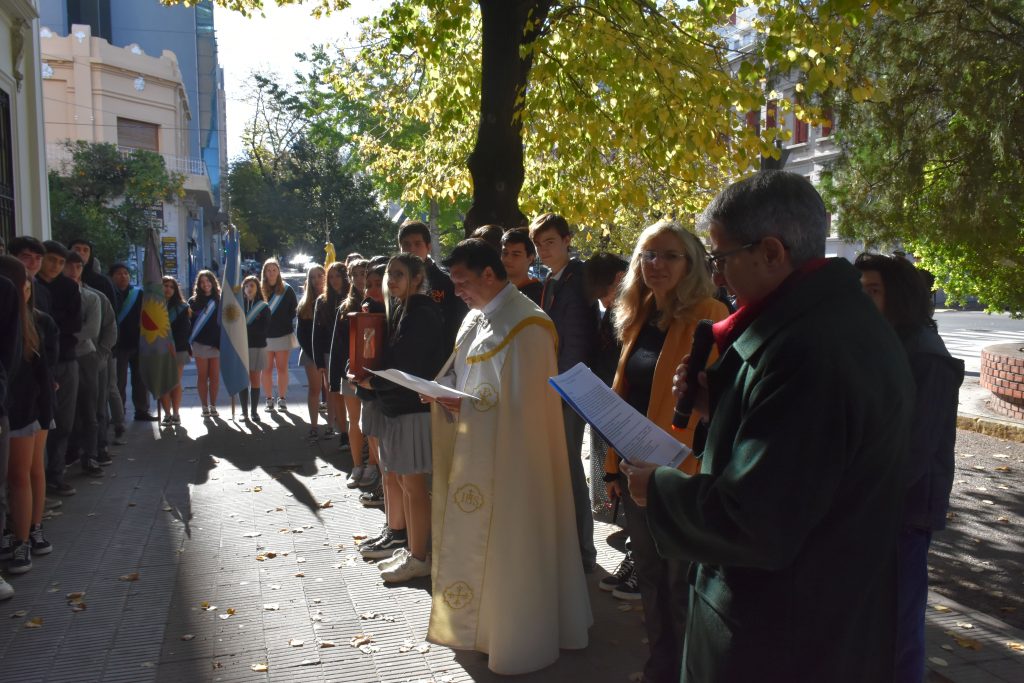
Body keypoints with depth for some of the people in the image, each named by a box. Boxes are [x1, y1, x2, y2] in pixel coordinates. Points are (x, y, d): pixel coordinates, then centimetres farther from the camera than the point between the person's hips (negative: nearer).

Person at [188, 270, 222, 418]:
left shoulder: (219, 300, 7)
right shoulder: (193, 301, 4)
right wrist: (188, 344, -3)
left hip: (217, 344, 1)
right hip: (200, 344, -1)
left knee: (215, 376, 2)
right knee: (203, 376, 3)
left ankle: (213, 406, 10)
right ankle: (205, 407, 9)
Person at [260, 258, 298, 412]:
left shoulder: (286, 289, 2)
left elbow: (295, 311, 6)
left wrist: (294, 331, 2)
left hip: (283, 335, 0)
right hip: (264, 336, 0)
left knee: (282, 368, 4)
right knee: (267, 369, 4)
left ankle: (282, 399, 12)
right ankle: (269, 399, 13)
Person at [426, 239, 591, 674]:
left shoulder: (523, 326, -18)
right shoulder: (477, 319, 9)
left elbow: (520, 401, -20)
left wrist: (465, 406, -23)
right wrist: (447, 394, -4)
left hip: (508, 456, -8)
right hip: (475, 453, 8)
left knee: (507, 544, 4)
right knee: (478, 540, 16)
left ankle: (518, 640, 20)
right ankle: (485, 621, 33)